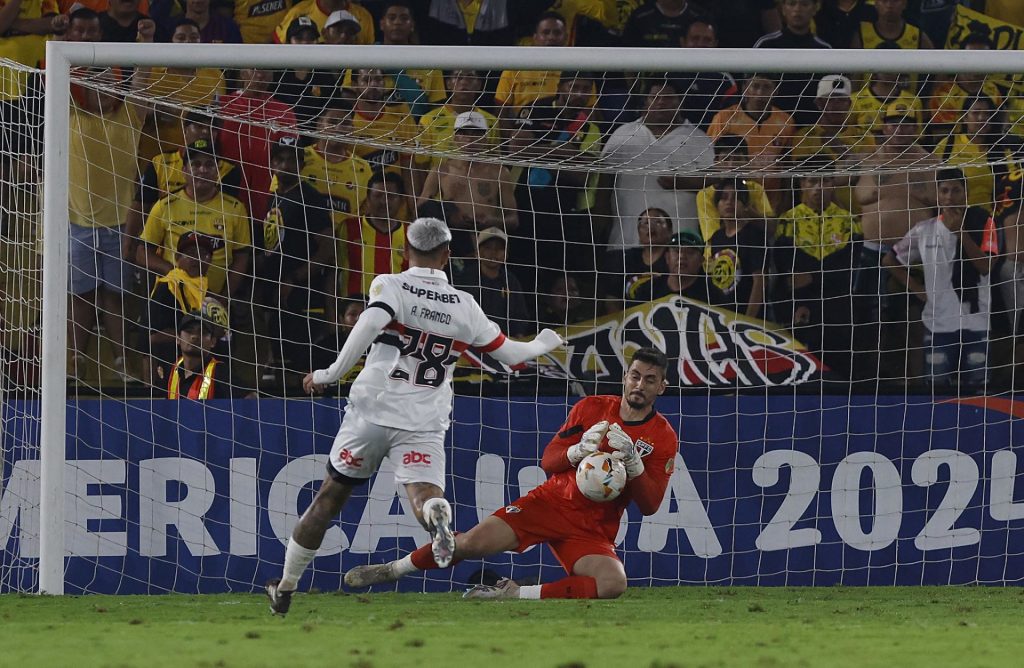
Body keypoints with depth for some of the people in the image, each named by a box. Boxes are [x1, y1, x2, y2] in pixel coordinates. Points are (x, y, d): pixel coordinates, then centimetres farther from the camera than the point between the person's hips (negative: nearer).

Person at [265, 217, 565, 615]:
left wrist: (333, 373, -18)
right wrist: (542, 345, 40)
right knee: (423, 492, -14)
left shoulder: (390, 286, -1)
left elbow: (372, 323, -22)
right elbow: (508, 353, 20)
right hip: (424, 427, 1)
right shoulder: (464, 306, 9)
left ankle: (285, 588, 25)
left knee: (330, 498, 14)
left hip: (371, 413, -1)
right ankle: (437, 513, -53)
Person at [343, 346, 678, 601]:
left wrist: (633, 461, -22)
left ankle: (514, 595, -21)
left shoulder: (664, 438, -1)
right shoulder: (592, 408, 4)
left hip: (593, 529, -1)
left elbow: (650, 506, -6)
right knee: (474, 542, -19)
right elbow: (548, 462, 4)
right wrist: (578, 451, -18)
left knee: (613, 584, -33)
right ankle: (392, 570, 6)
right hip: (551, 501, 1)